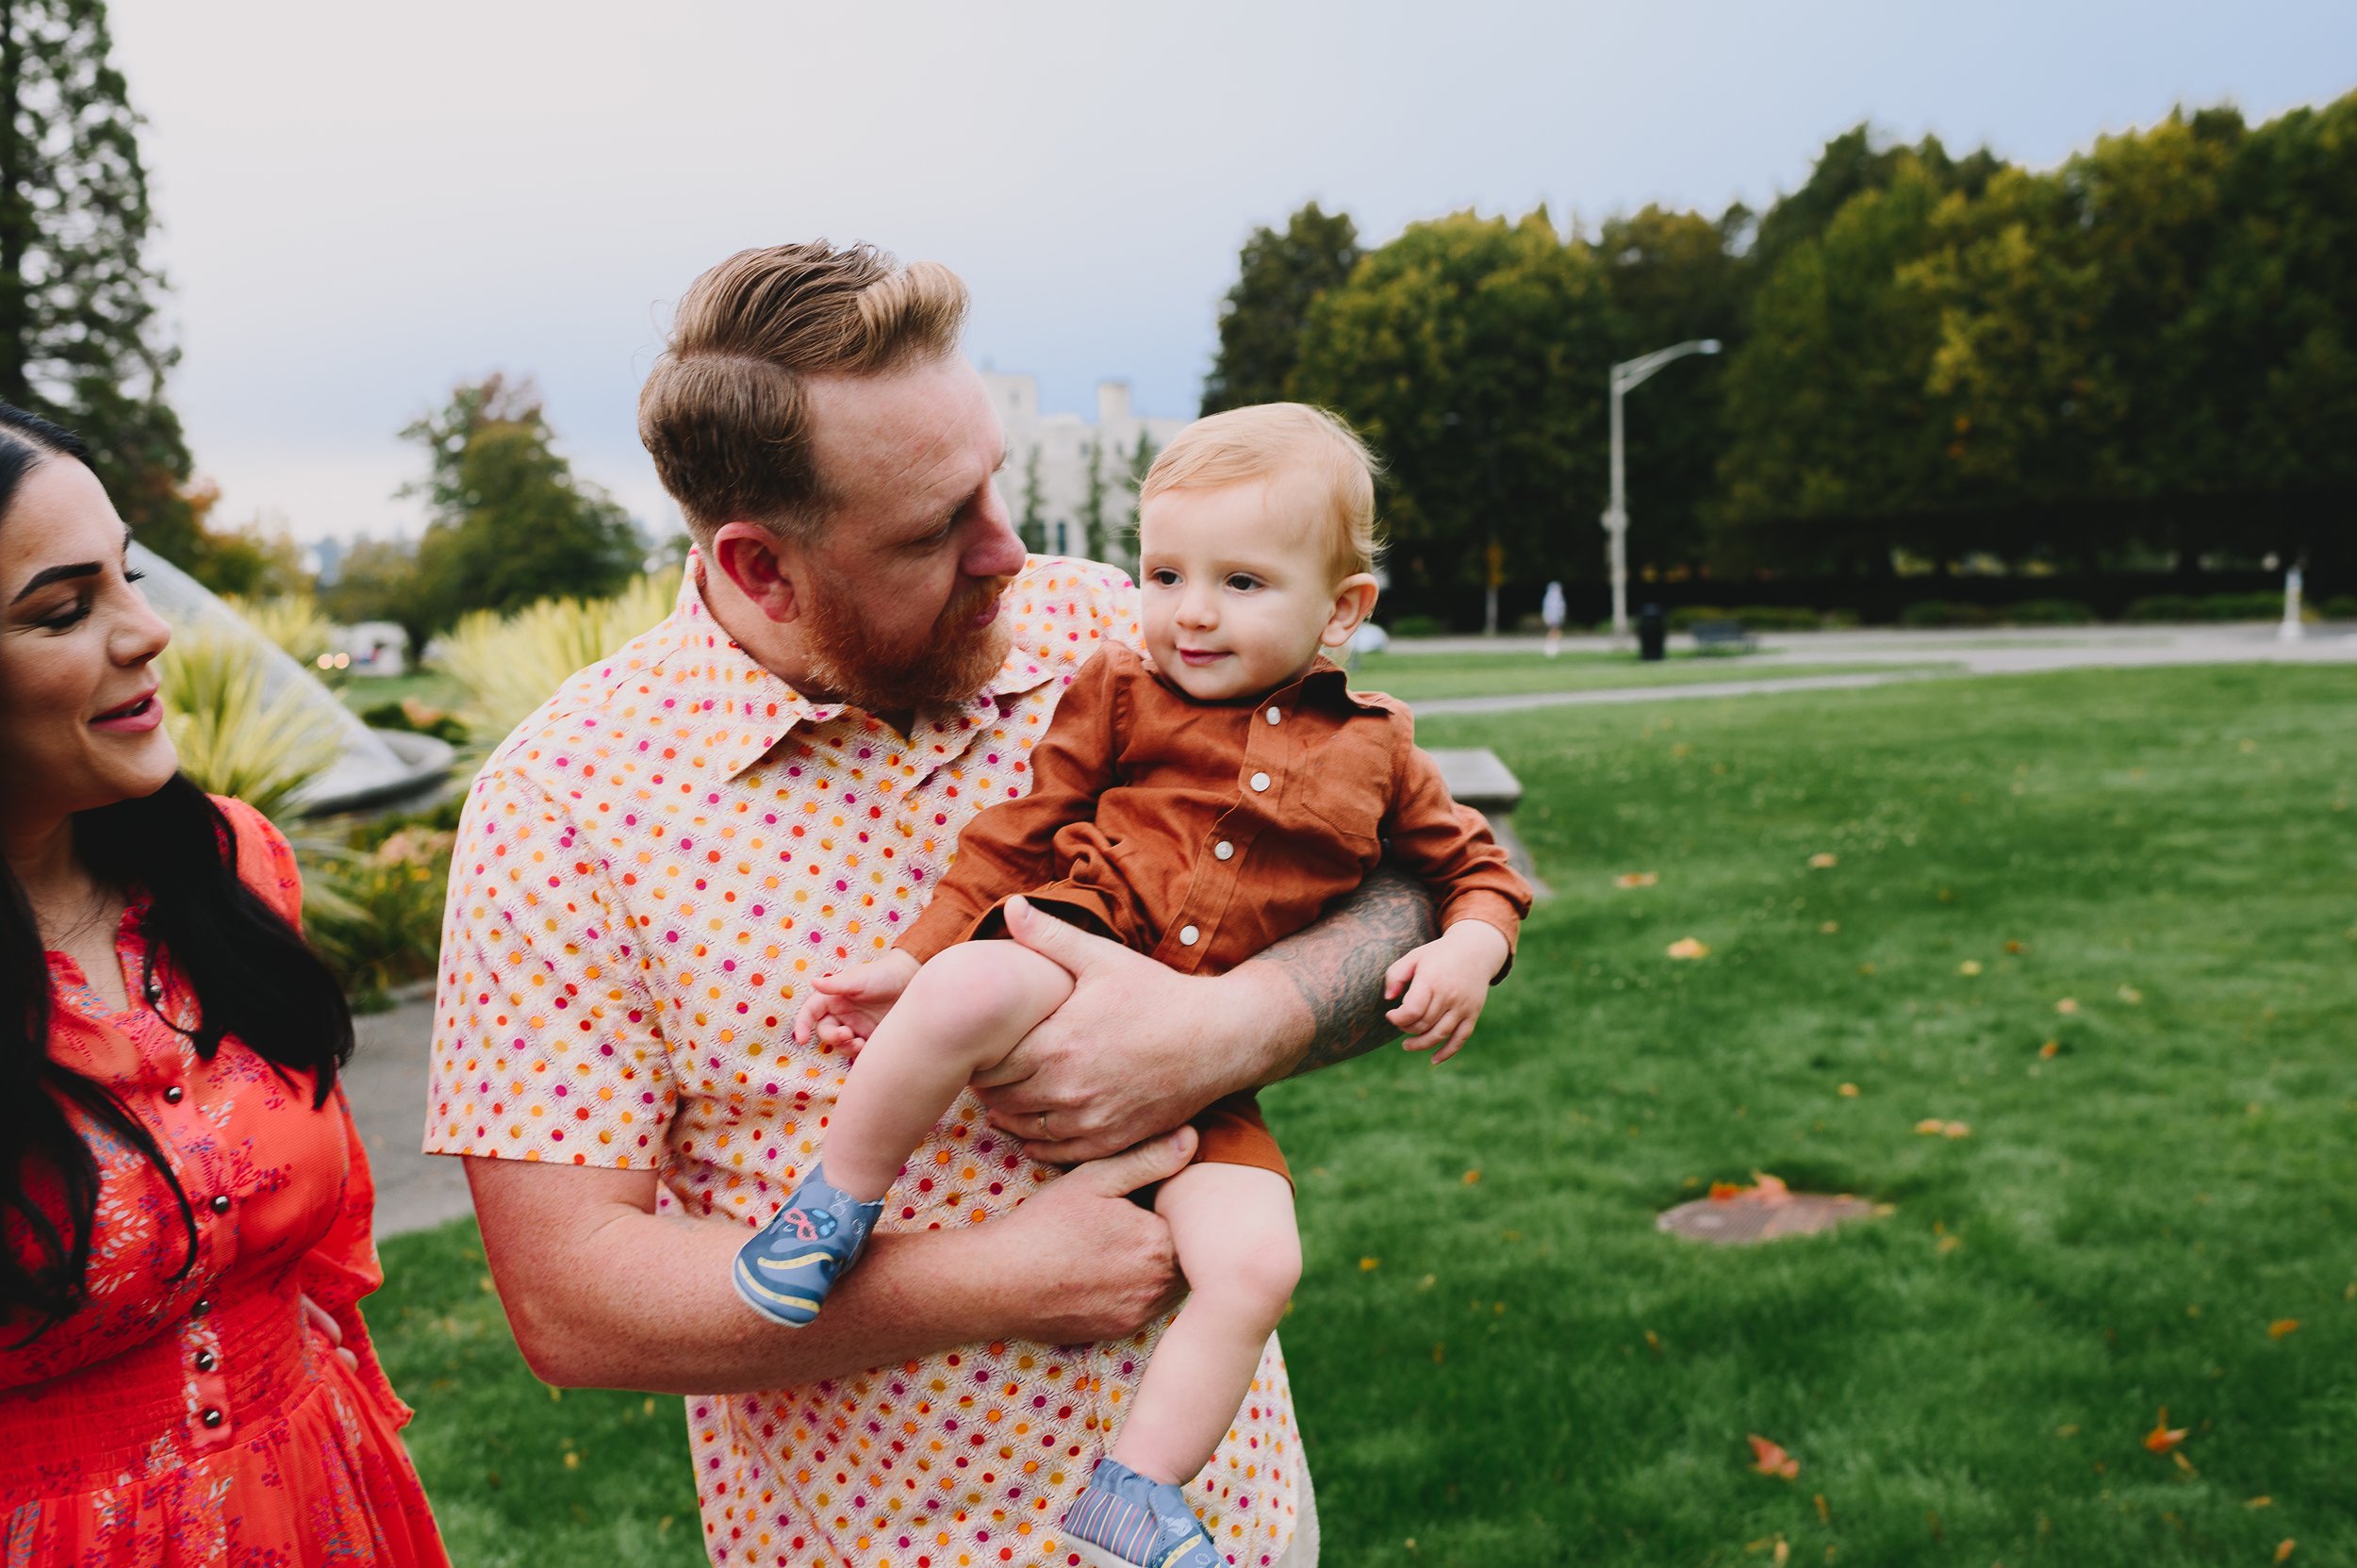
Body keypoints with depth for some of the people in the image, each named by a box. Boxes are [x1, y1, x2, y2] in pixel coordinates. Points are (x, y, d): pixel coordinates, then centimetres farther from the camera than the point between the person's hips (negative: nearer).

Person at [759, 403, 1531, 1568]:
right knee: (971, 990, -36)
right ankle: (835, 1205, -11)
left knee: (1257, 1264, -19)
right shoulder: (1119, 694, 8)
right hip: (1067, 971, -1)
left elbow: (1473, 862, 22)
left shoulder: (1372, 752, 12)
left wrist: (1470, 947, 0)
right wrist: (913, 961, 1)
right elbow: (1015, 838, 8)